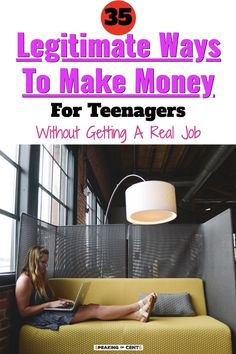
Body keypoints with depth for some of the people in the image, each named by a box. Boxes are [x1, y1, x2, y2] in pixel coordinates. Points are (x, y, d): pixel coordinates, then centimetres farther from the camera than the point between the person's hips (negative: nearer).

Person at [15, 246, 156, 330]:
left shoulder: (40, 277, 17)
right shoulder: (25, 280, -14)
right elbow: (23, 311, -18)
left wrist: (60, 301, 1)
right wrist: (50, 304, -20)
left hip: (48, 312, 9)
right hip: (39, 318, -9)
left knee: (92, 307, -11)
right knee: (93, 310, -16)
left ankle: (138, 314, -19)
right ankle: (139, 305, -15)